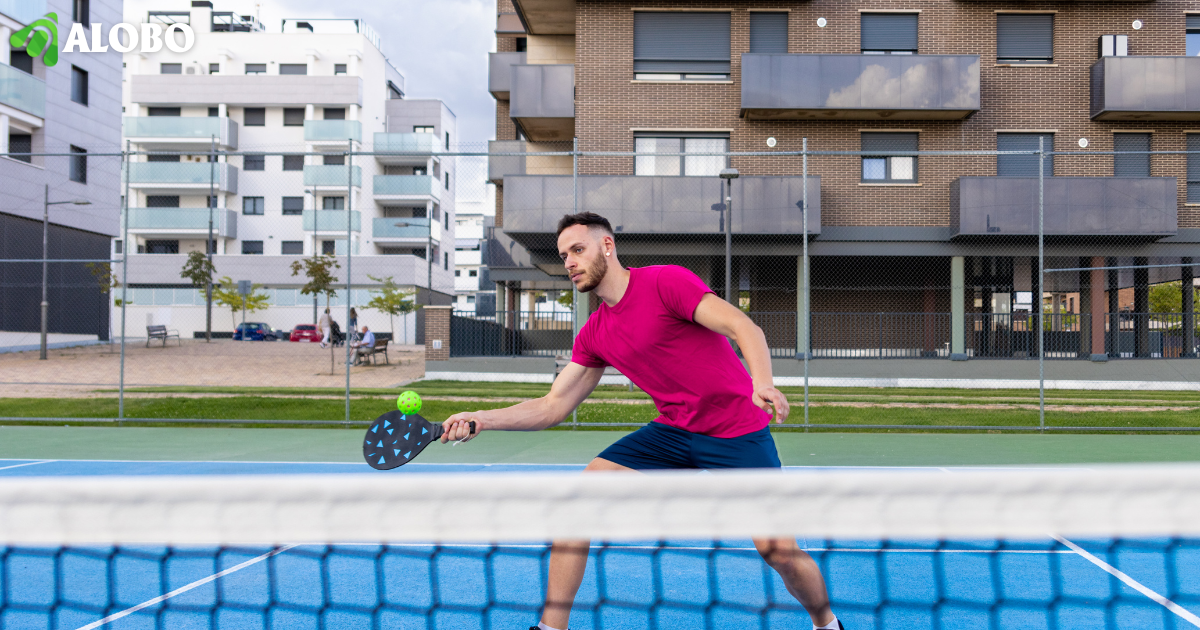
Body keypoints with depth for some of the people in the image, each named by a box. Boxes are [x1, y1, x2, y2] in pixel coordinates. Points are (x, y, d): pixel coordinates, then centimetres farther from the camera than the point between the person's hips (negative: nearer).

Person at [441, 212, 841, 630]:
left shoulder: (667, 282, -13)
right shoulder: (593, 335, 6)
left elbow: (745, 329, -21)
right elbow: (553, 406, 7)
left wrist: (762, 383, -40)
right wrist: (480, 419, -6)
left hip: (737, 431, -5)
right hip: (672, 432, 6)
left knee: (777, 548, -14)